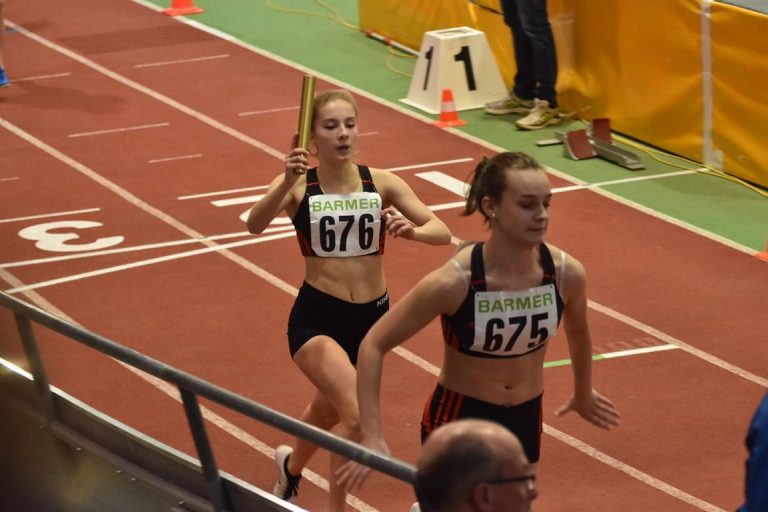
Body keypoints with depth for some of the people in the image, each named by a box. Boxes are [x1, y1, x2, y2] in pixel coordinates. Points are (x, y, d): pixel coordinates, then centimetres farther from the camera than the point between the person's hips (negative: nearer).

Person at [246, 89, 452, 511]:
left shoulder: (381, 184, -3)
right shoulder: (297, 185, -11)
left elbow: (443, 233, -7)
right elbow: (255, 224, -30)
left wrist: (413, 231, -29)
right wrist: (288, 181, -46)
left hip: (371, 317, 4)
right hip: (315, 319, -4)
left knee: (330, 410, 26)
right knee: (358, 416, -26)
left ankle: (291, 466, 59)